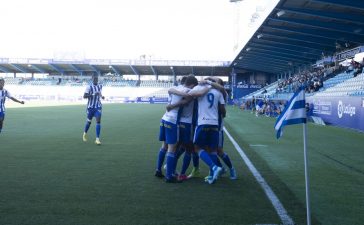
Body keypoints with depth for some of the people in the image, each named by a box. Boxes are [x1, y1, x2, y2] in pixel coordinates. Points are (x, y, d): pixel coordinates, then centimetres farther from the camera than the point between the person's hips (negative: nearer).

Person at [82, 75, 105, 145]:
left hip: (98, 107, 3)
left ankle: (97, 139, -11)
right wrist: (93, 94, -29)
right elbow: (84, 96, -19)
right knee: (89, 121, 12)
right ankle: (85, 134, 42)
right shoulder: (89, 87, -11)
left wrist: (102, 96, 4)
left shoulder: (100, 86, 6)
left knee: (98, 121, -12)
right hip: (90, 107, -3)